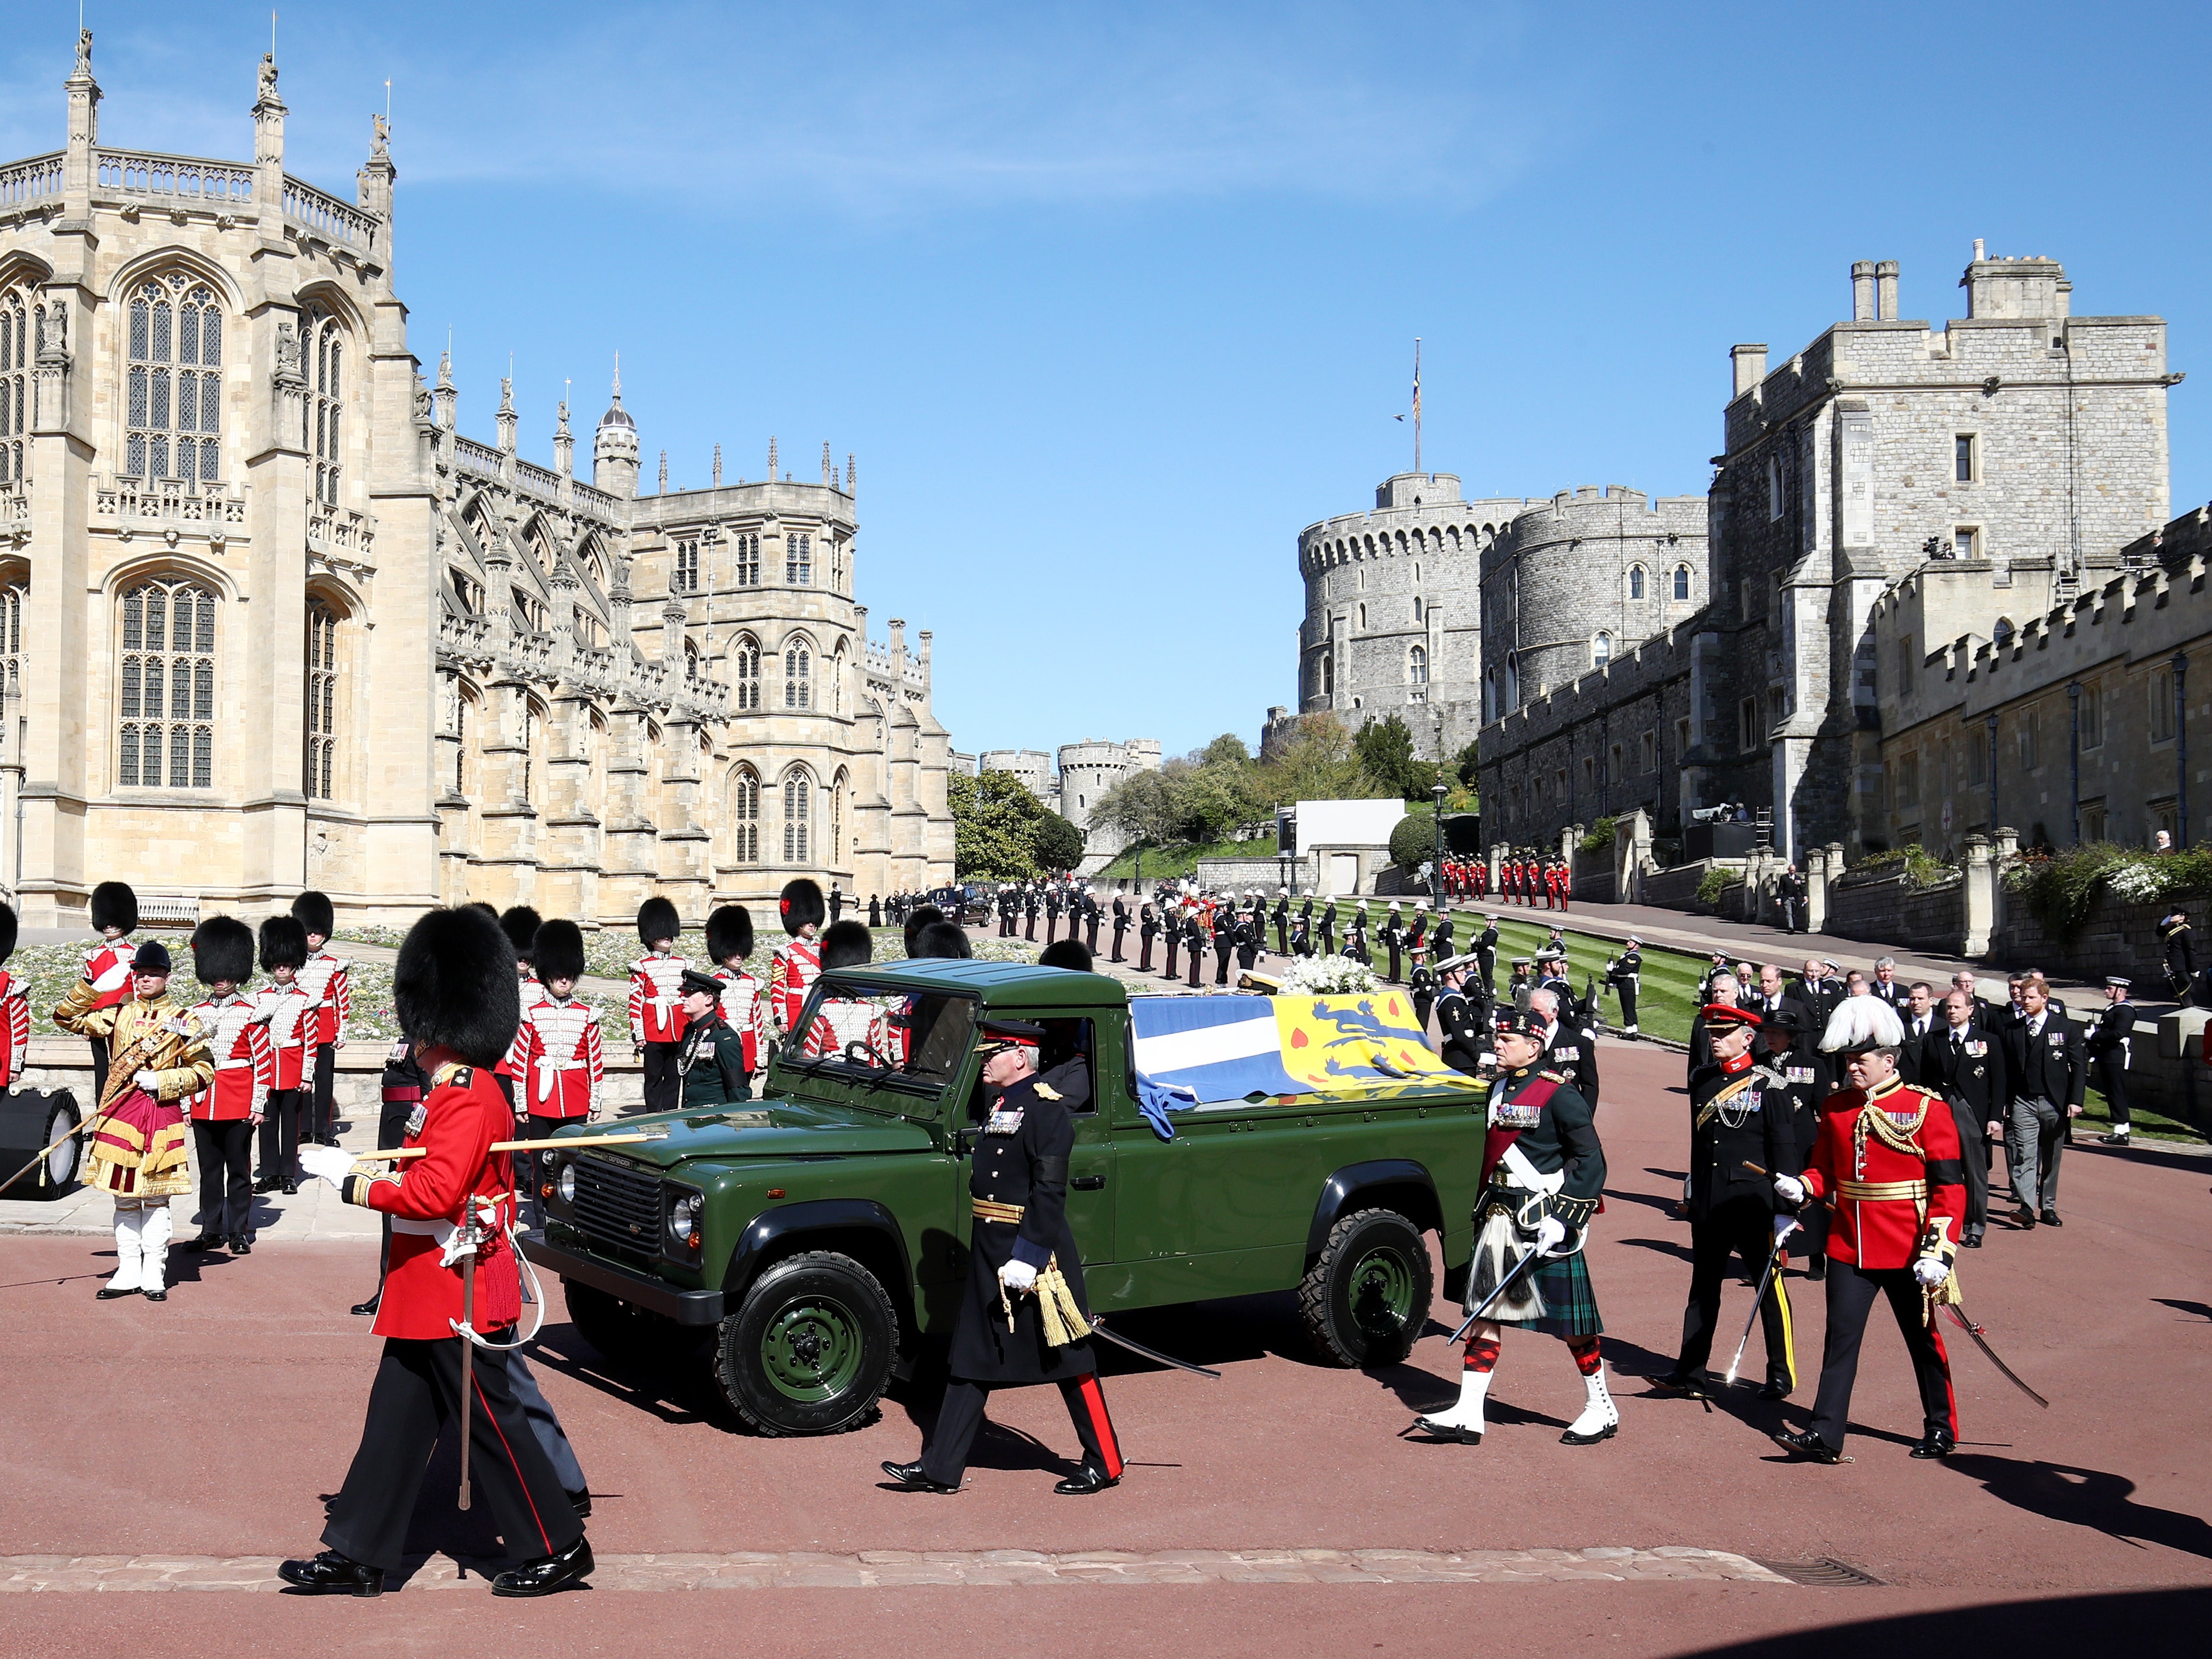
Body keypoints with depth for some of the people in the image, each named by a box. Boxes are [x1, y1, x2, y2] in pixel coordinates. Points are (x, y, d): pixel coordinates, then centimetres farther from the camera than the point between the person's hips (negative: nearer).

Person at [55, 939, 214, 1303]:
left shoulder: (183, 1021, 1)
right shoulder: (118, 1015, 9)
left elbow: (204, 1071, 0)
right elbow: (67, 1019, 10)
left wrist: (161, 1081, -12)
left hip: (162, 1115, -2)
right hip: (119, 1115, 3)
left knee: (156, 1198, 2)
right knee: (124, 1198, 6)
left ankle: (154, 1273, 9)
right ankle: (128, 1271, 13)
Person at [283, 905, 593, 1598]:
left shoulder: (466, 1099, -20)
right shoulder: (458, 1091, 13)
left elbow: (435, 1194, -27)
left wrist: (352, 1183, -18)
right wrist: (353, 1165, 7)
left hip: (459, 1298, -10)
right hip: (428, 1296, 10)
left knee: (491, 1423, 0)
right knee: (396, 1424, 12)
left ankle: (557, 1549, 11)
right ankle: (357, 1556, 19)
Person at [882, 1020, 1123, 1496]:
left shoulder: (1047, 1108, -16)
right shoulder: (1001, 1105, 13)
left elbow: (1049, 1193, -22)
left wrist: (1027, 1258, -25)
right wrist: (992, 1251, 20)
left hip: (1035, 1248, -9)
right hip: (991, 1249, 9)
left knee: (1066, 1359, 2)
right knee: (971, 1358, 10)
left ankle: (1104, 1464, 14)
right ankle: (940, 1467, 14)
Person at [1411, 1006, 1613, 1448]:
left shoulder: (1558, 1095, -12)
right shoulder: (1497, 1090, 10)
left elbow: (1591, 1162, -13)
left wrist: (1564, 1219, -19)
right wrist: (1482, 1212, 20)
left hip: (1542, 1219, -7)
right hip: (1499, 1216, 8)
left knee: (1569, 1318, 3)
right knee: (1485, 1311, 5)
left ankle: (1602, 1410, 18)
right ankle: (1468, 1415, 7)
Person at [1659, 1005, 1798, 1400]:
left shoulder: (1768, 1086, -8)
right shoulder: (1702, 1081, 9)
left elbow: (1784, 1151, -9)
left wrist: (1785, 1211, -13)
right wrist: (1691, 1196, 19)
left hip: (1753, 1201, -6)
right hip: (1708, 1204, 6)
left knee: (1769, 1286, 4)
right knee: (1703, 1286, 10)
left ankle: (1782, 1374, 15)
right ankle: (1691, 1373, 14)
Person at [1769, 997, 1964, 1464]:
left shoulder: (1926, 1109, -9)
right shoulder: (1835, 1108, 6)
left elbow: (1948, 1187, -10)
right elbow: (1825, 1170, 16)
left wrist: (1937, 1249, -18)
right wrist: (1800, 1188, -7)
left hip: (1907, 1253, -4)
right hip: (1848, 1247, 4)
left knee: (1922, 1338, 10)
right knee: (1841, 1338, 0)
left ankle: (1941, 1429, 27)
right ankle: (1825, 1436, 1)